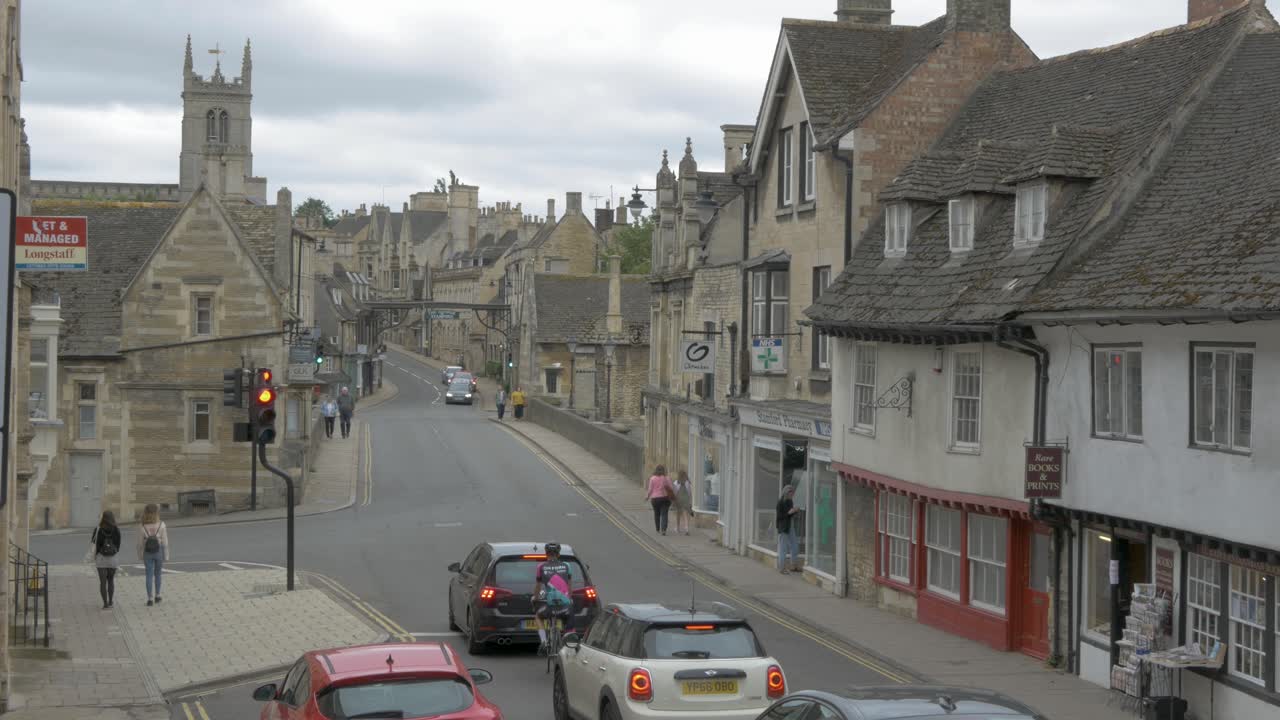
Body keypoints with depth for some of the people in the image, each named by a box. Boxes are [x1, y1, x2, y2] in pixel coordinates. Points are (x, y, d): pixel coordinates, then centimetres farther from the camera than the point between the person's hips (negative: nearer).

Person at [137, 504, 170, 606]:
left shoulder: (142, 527, -11)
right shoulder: (161, 525, -12)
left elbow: (140, 543, -4)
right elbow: (165, 542, -9)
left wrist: (140, 556, 10)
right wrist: (166, 556, -1)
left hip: (147, 553, 0)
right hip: (159, 552, 0)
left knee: (149, 576, 5)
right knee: (157, 574, 19)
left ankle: (150, 599, -2)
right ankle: (157, 595, 27)